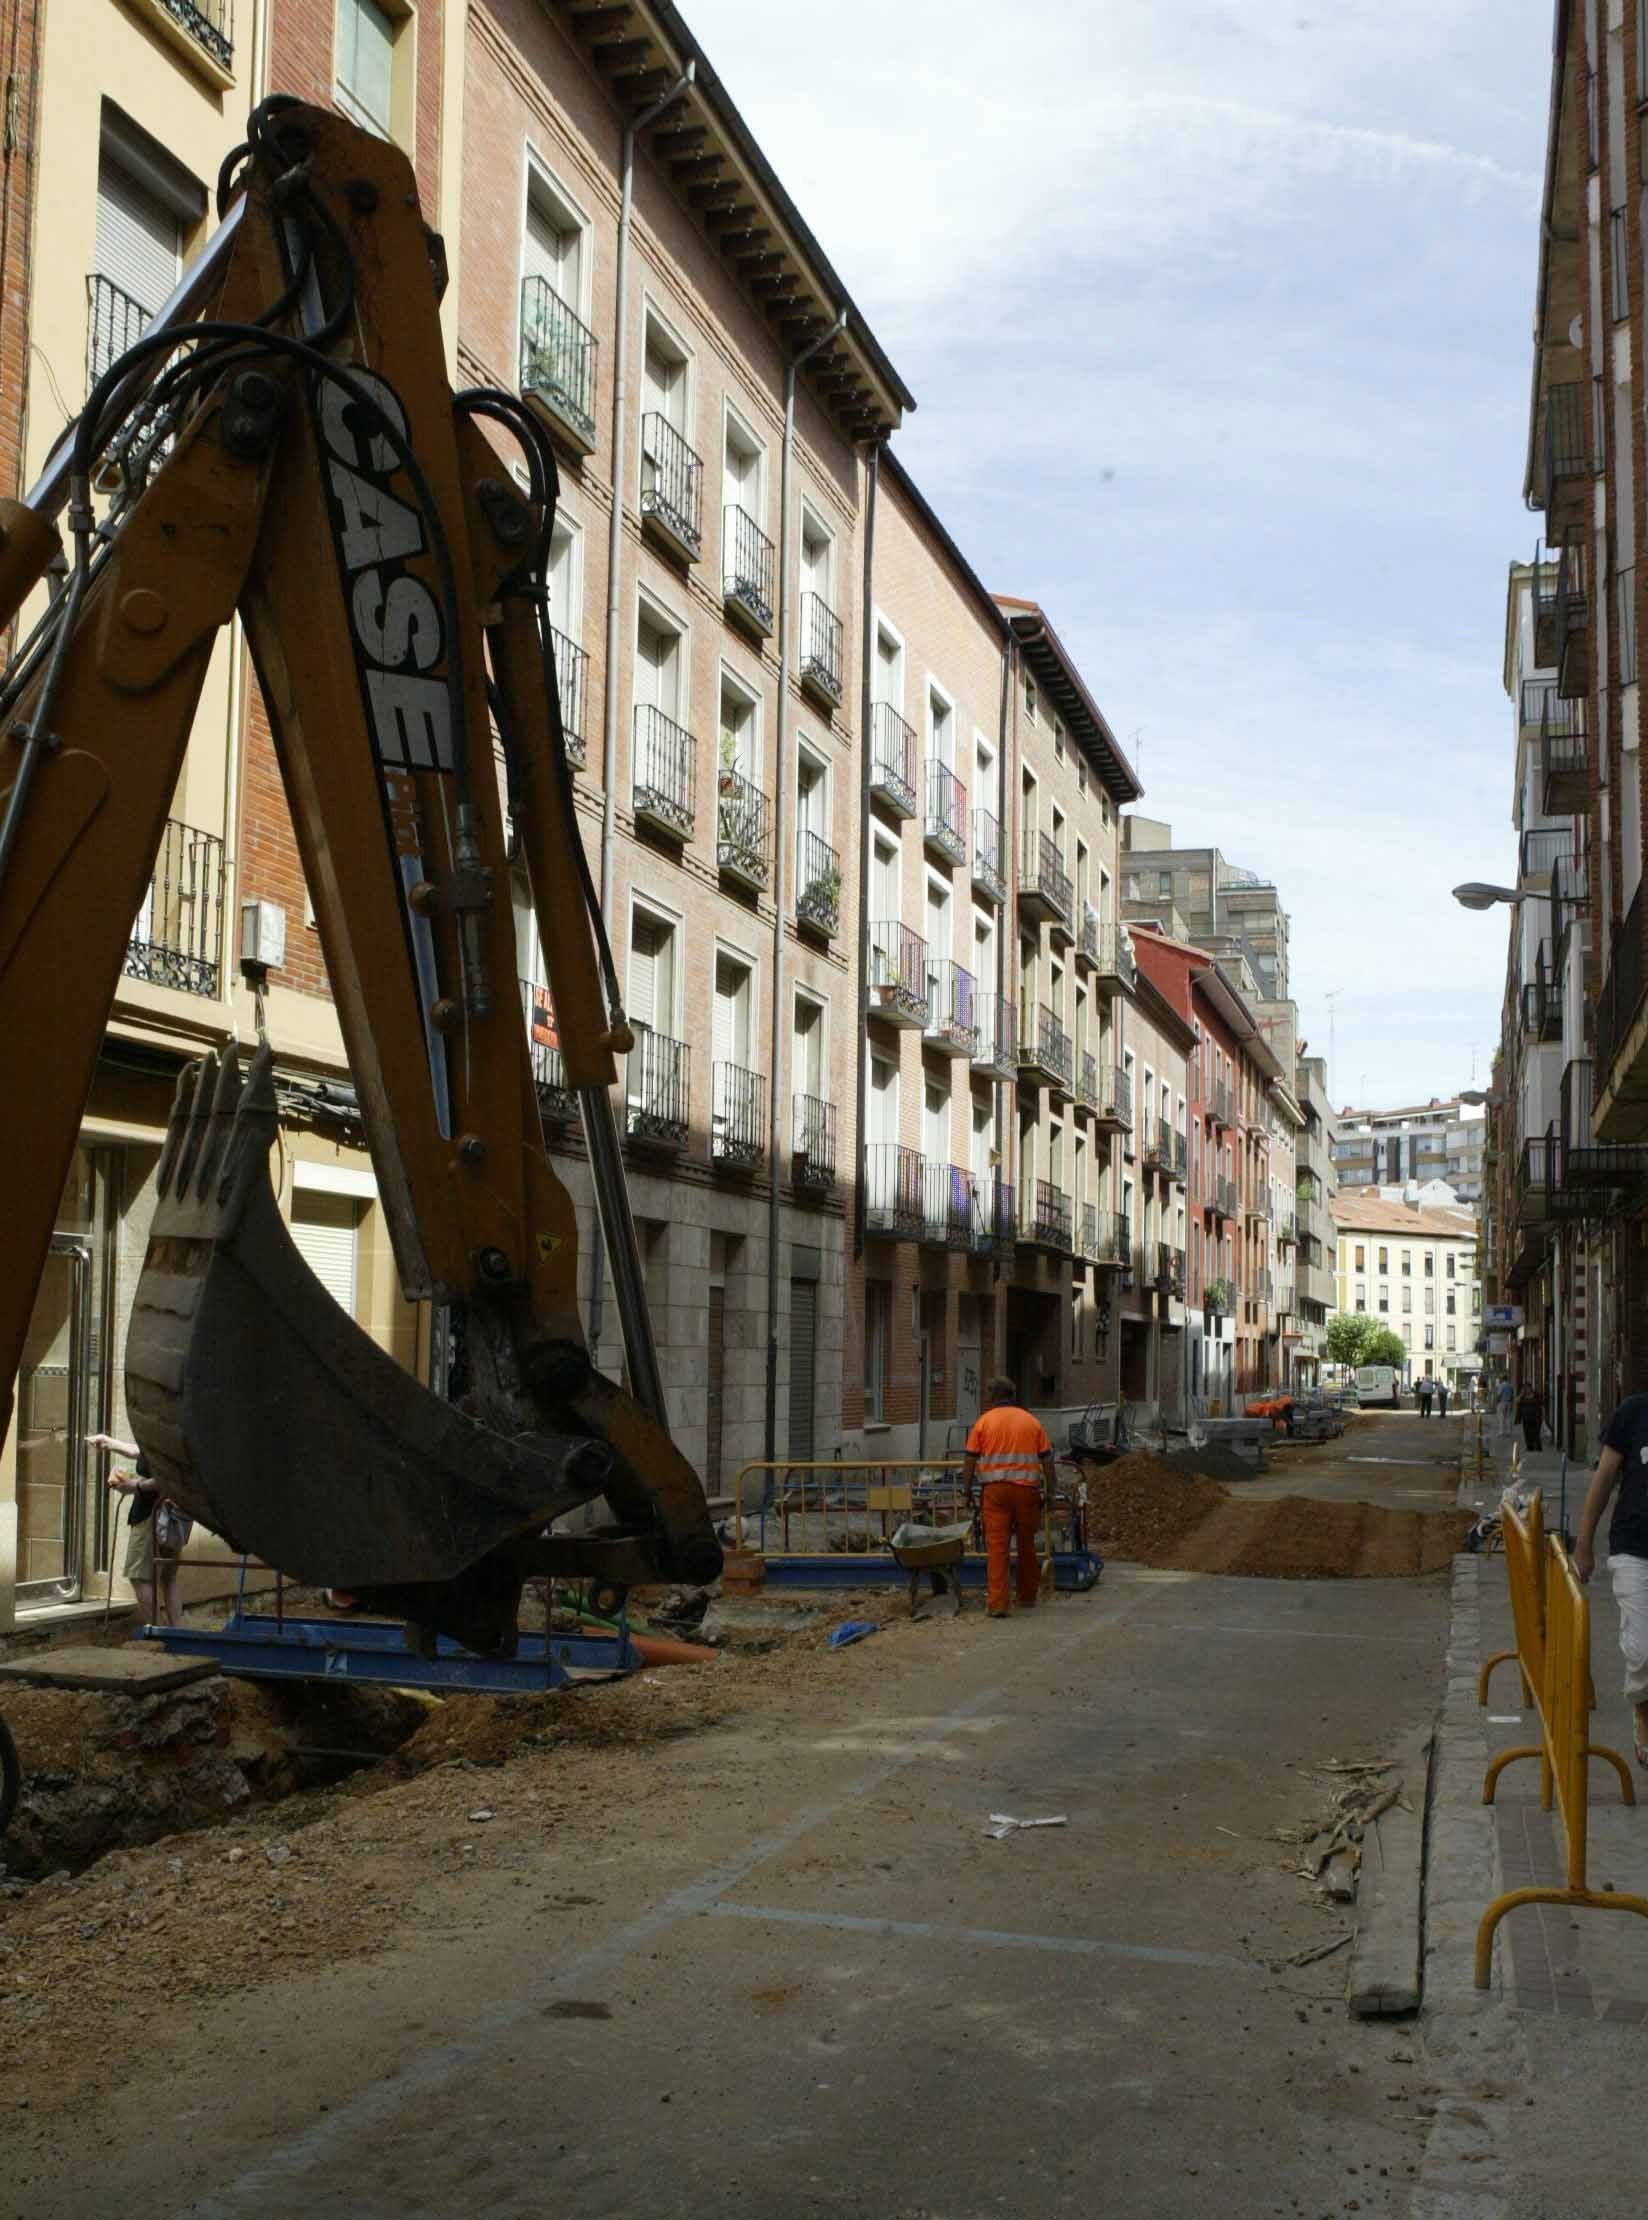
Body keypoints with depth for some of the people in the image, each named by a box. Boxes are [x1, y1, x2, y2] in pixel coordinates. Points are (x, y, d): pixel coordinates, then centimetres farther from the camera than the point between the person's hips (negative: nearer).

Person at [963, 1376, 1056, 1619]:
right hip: (1027, 1489, 2)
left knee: (996, 1546, -2)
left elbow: (969, 1460, 1)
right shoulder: (1032, 1422, 9)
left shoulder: (983, 1422, 4)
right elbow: (1047, 1460, 7)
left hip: (995, 1489, -2)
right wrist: (1050, 1492, 13)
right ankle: (1027, 1597, 29)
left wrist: (968, 1490, 10)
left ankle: (997, 1603, -9)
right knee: (1027, 1544, 16)